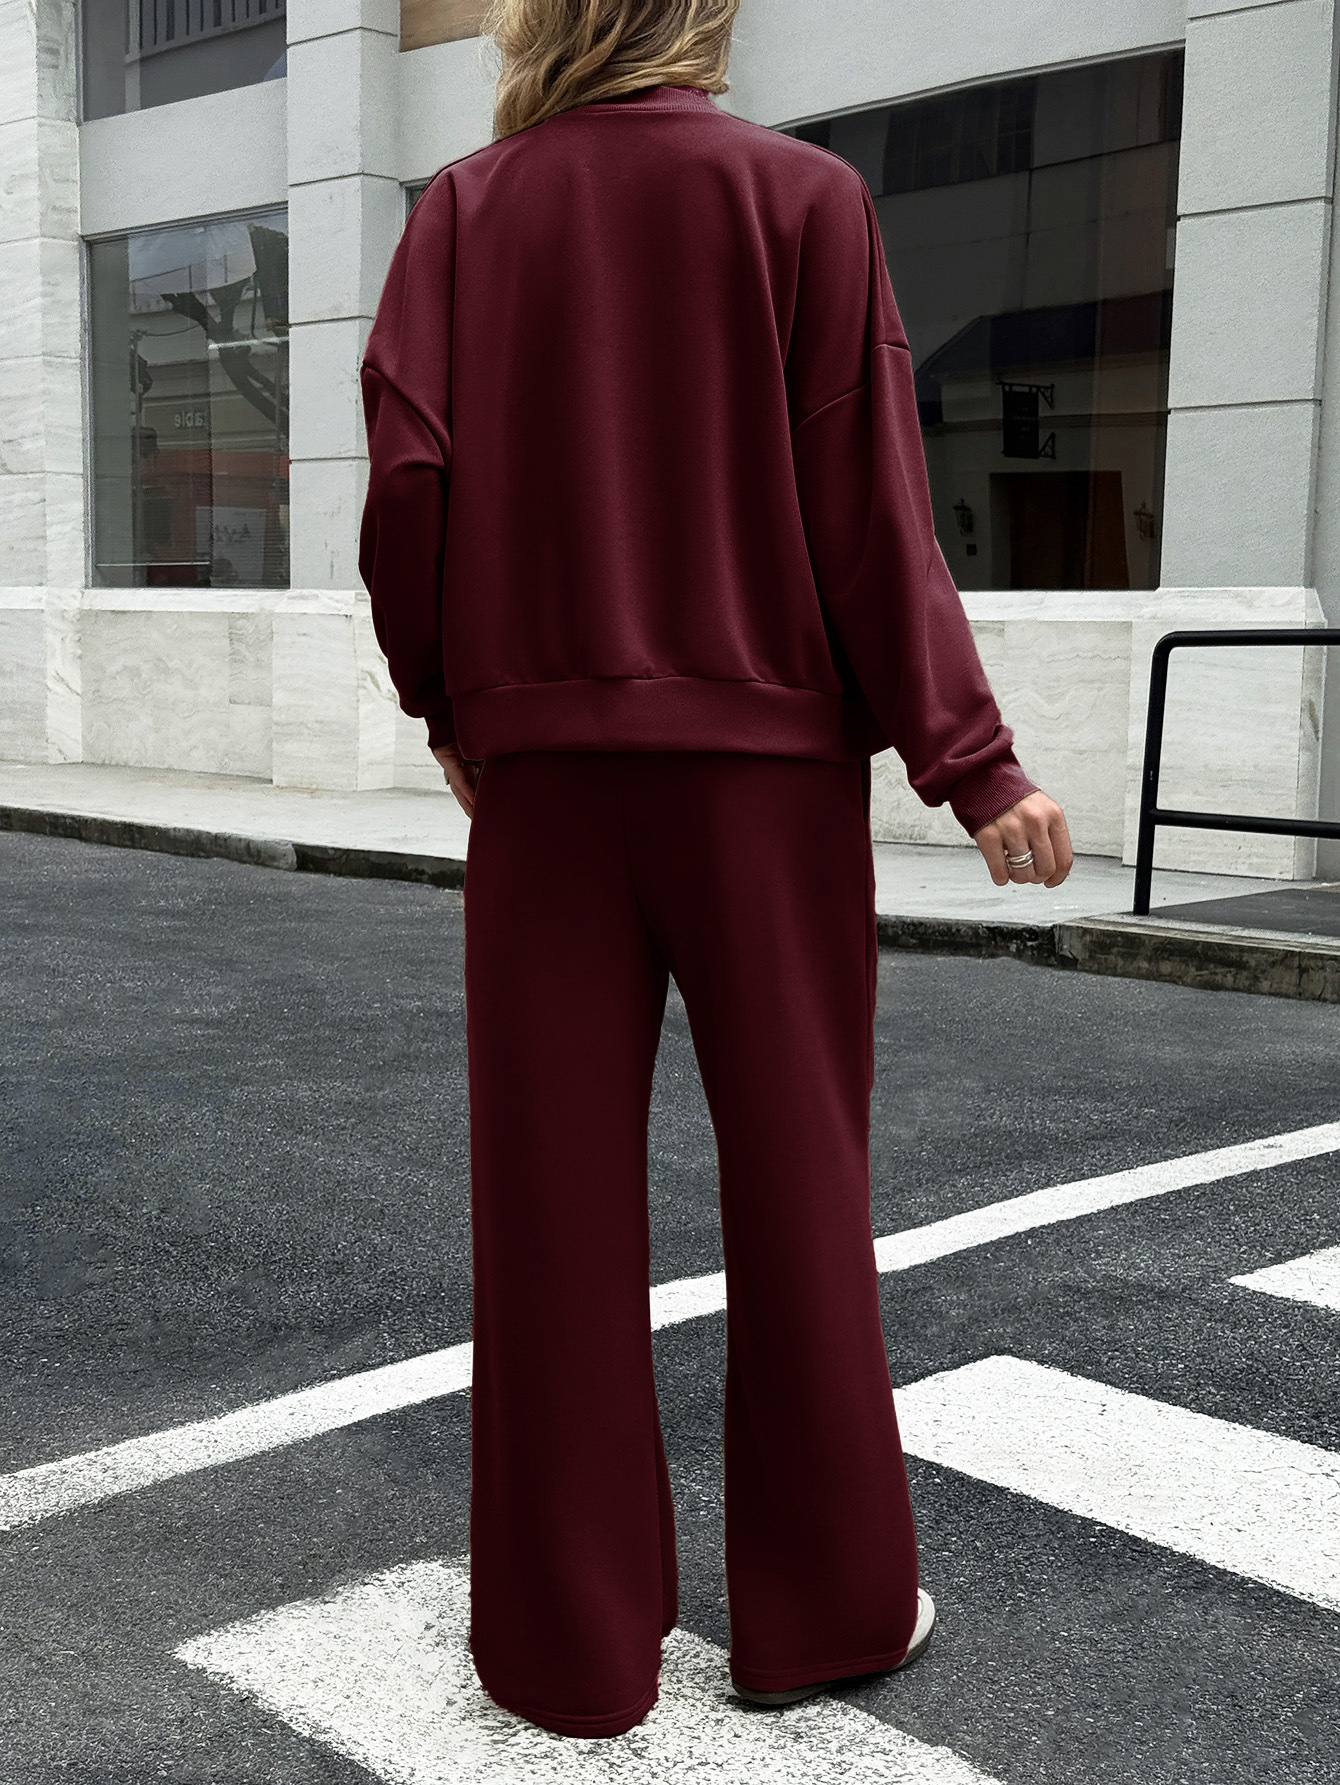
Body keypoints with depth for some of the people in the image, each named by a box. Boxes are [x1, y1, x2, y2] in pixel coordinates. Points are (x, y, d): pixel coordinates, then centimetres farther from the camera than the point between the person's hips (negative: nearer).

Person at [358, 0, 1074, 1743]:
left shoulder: (466, 211, 4)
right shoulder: (803, 195, 0)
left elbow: (408, 477, -5)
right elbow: (865, 502, -7)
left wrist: (451, 700, 10)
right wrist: (970, 761, -5)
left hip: (540, 754, 2)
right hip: (761, 751, -1)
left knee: (555, 1194, 6)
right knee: (796, 1181, 9)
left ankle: (569, 1640, 14)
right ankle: (824, 1601, 20)